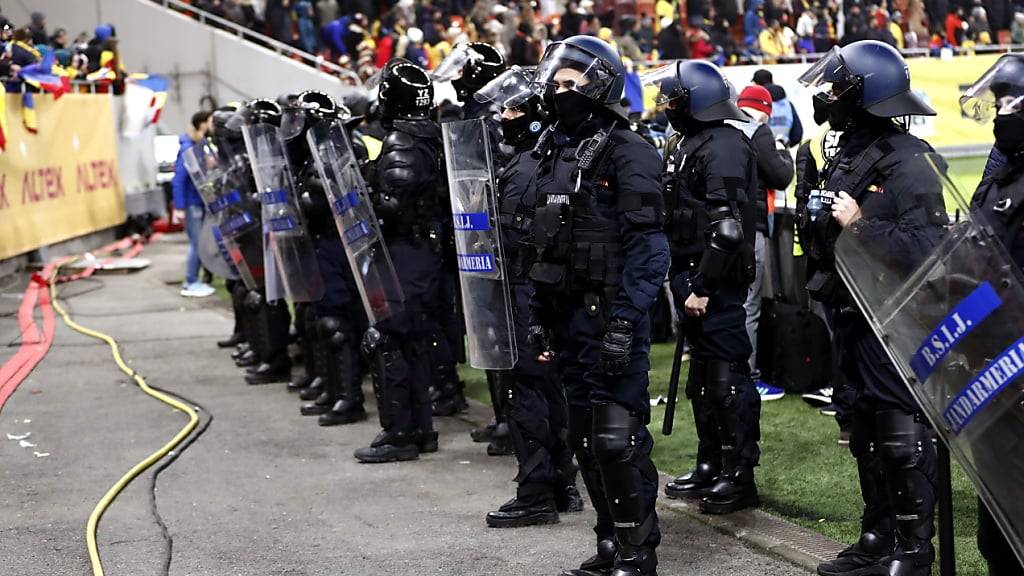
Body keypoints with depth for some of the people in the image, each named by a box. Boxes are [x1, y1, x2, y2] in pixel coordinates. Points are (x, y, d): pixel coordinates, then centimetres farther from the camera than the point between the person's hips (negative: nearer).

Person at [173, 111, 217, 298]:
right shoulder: (188, 148, -17)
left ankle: (193, 281, 20)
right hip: (191, 203, -9)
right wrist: (179, 208, -21)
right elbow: (178, 179, -19)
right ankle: (190, 284, 3)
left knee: (199, 242, 12)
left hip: (198, 202, 9)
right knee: (196, 243, -4)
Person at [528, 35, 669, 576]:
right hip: (567, 312, 8)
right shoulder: (555, 151, 15)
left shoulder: (627, 152, -10)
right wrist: (538, 316, 15)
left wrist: (624, 324, -22)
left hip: (610, 313, -8)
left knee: (617, 435, -7)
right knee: (584, 434, 12)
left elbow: (645, 248, -16)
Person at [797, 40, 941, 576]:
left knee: (903, 435, -4)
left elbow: (928, 245, -26)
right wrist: (818, 217, 10)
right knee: (866, 432, 16)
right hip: (851, 315, 9)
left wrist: (859, 225, -26)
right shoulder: (845, 158, 13)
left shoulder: (908, 161, -15)